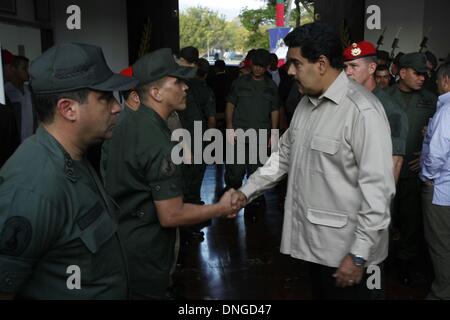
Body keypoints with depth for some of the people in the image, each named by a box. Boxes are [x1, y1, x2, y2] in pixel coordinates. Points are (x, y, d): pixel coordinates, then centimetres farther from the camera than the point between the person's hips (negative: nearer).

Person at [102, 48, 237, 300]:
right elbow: (171, 216, -25)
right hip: (143, 256, -8)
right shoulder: (160, 144, -26)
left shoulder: (129, 124, 2)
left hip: (120, 242, 8)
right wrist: (221, 208, -13)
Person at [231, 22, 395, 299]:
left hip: (345, 248, -8)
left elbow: (378, 189, -22)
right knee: (320, 294, 22)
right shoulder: (306, 104, 8)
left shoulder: (363, 111, -21)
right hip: (312, 239, 8)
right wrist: (247, 191, 8)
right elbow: (284, 155, 16)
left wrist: (359, 254, -20)